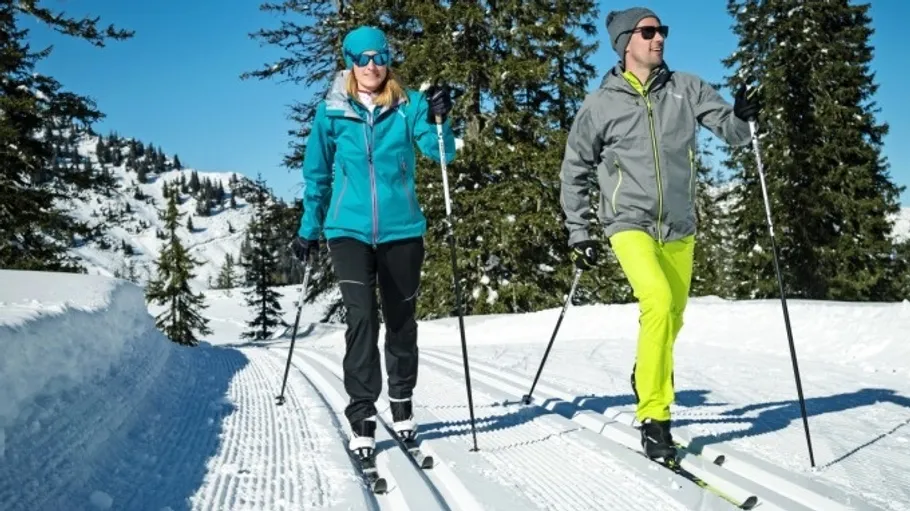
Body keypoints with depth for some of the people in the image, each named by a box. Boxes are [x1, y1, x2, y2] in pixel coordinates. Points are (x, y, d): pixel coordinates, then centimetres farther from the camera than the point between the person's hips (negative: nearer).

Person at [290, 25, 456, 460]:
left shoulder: (409, 105, 1)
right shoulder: (331, 112, 2)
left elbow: (439, 151, -9)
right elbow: (317, 175, 10)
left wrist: (439, 120, -29)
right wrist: (308, 230, 12)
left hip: (402, 230, 1)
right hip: (348, 230, -1)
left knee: (401, 319, 11)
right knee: (362, 318, -13)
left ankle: (402, 401, 31)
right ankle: (362, 416, -2)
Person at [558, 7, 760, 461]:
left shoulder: (686, 88, 4)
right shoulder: (600, 104, -1)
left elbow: (731, 132, 2)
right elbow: (574, 171, 7)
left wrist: (742, 118, -22)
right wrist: (578, 234, 4)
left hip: (679, 228, 4)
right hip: (630, 223, -4)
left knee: (673, 317, 13)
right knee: (658, 303, -24)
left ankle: (646, 376, 43)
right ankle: (653, 418, -14)